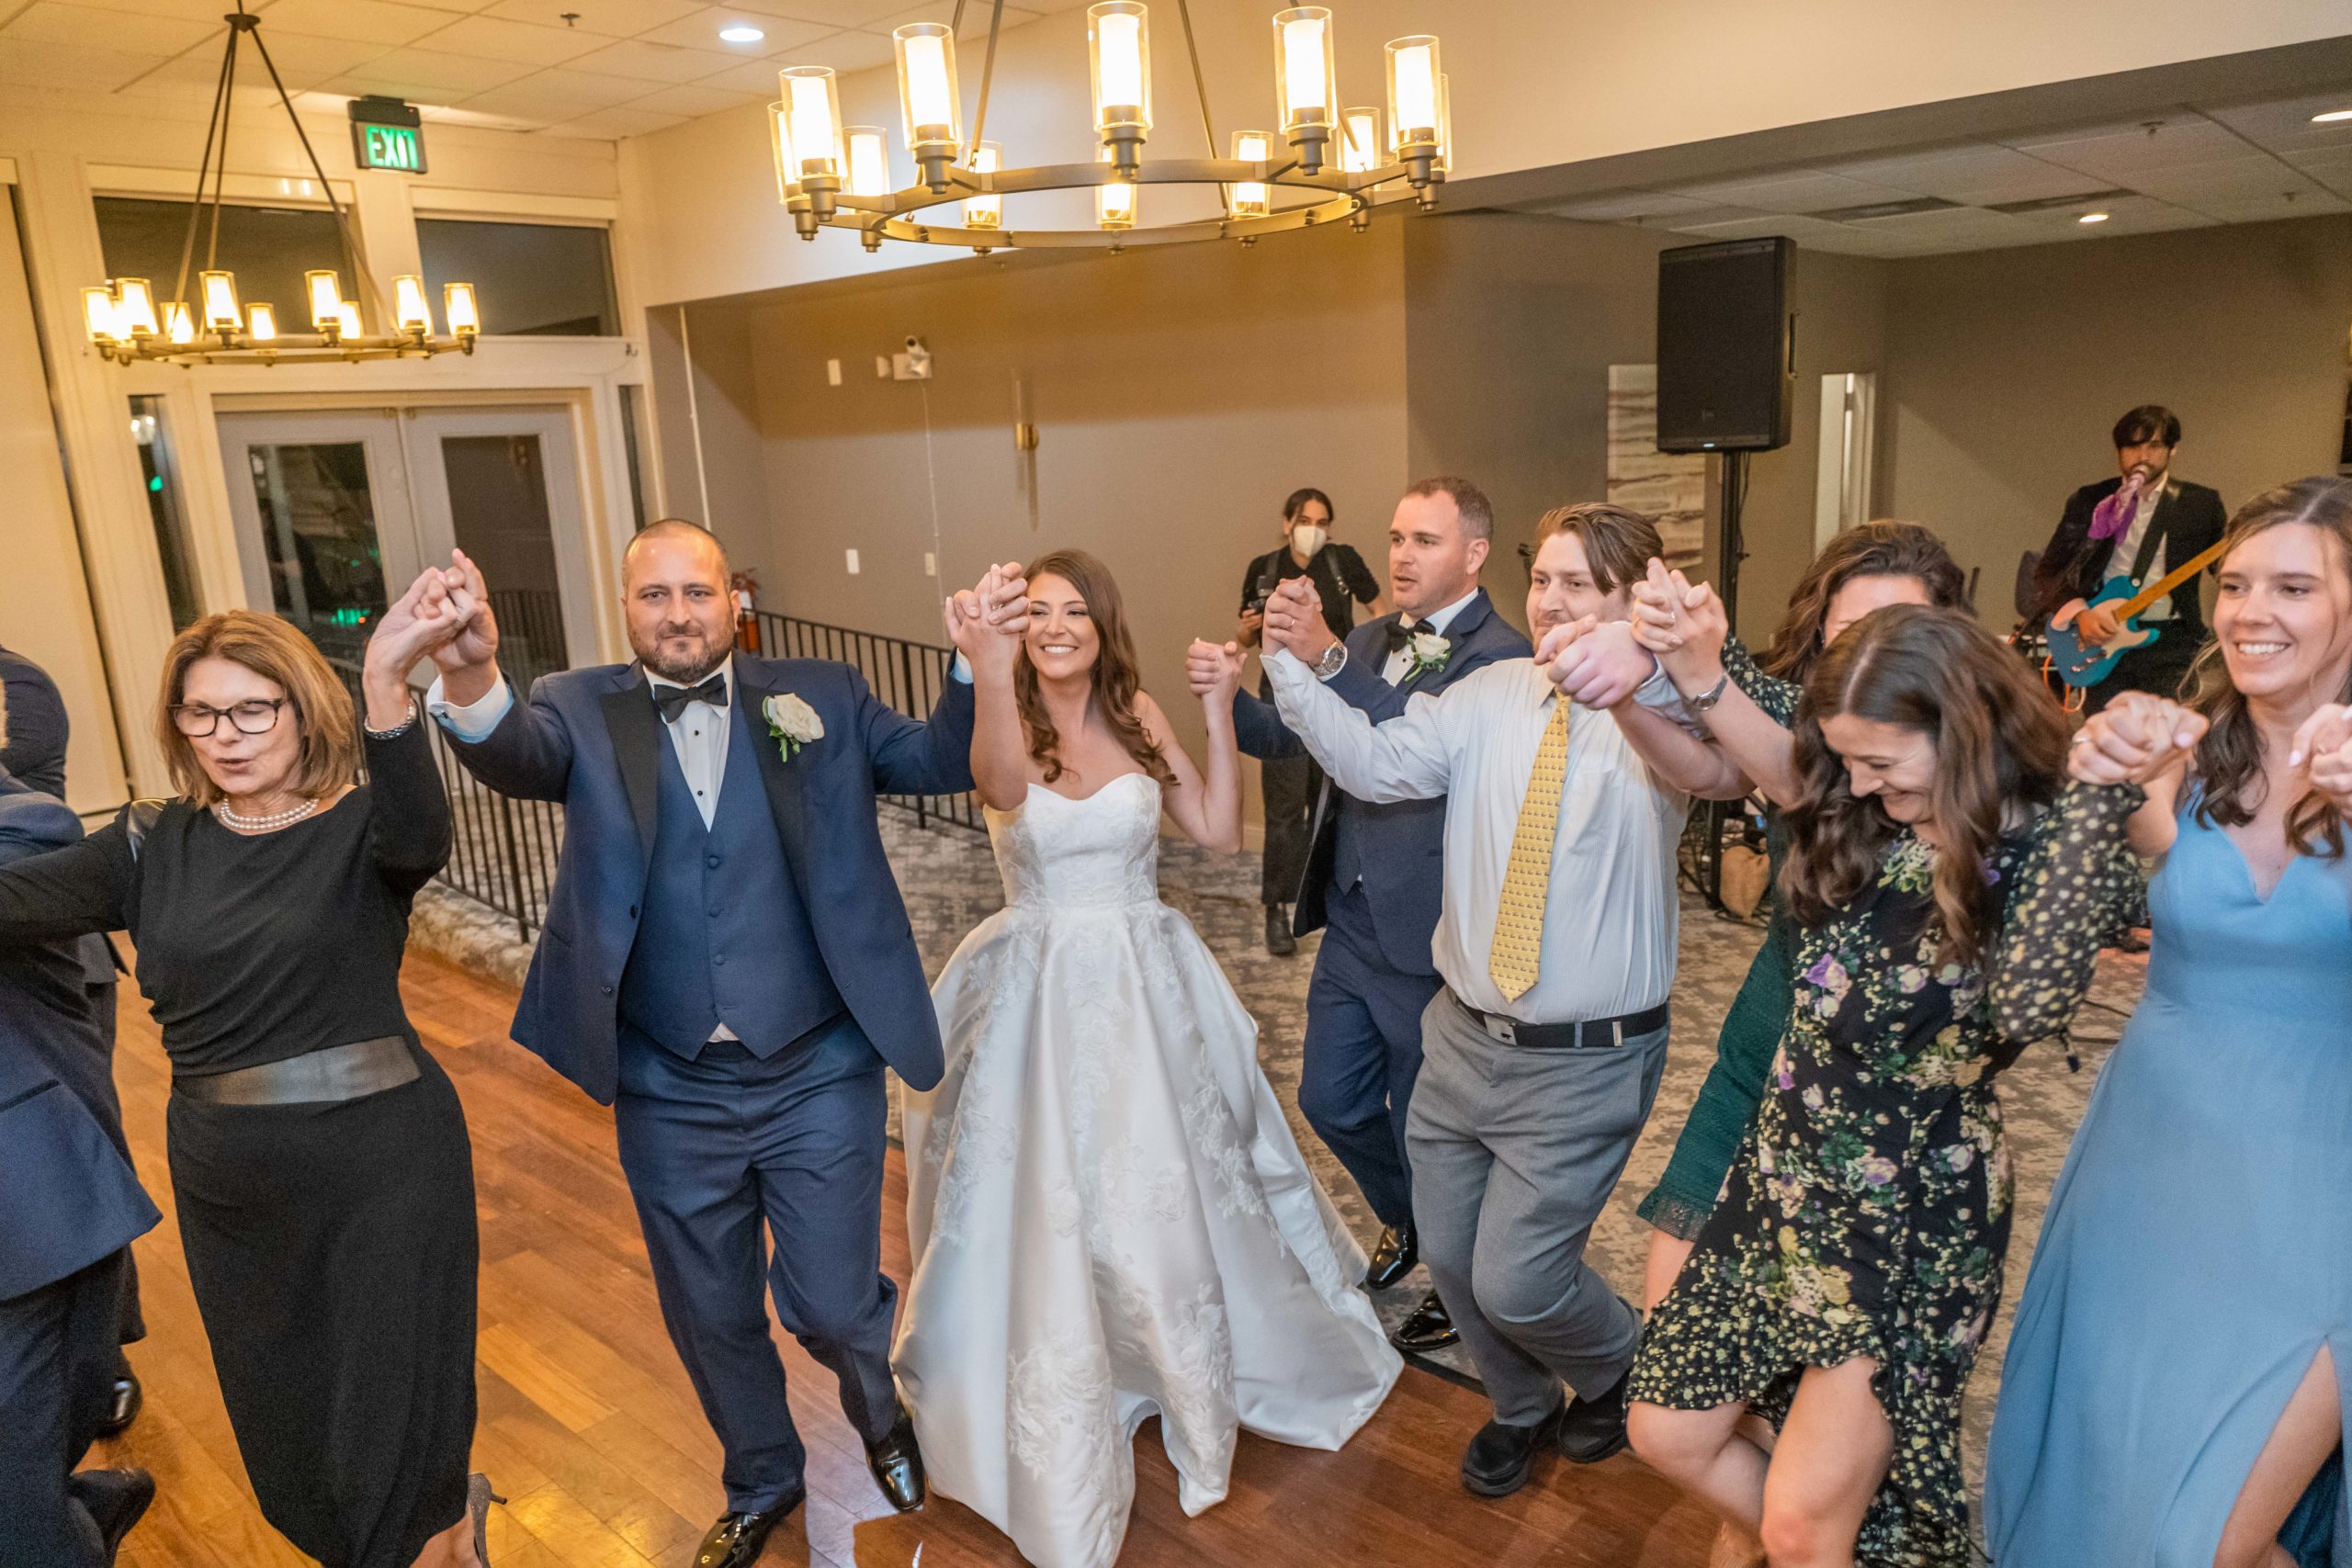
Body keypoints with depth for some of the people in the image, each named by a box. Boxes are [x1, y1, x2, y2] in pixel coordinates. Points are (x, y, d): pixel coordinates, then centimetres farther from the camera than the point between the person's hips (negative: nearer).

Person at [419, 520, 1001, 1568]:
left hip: (819, 1079, -1)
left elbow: (942, 760, -6)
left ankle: (883, 1414, 44)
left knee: (831, 1307, 7)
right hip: (671, 1097, 2)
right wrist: (471, 678, -46)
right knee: (712, 1320, 20)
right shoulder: (582, 711, -3)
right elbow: (513, 756, -23)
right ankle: (761, 1484, 49)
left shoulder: (820, 699, -1)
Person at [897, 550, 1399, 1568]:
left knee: (1168, 1204, 12)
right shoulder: (1007, 724, -9)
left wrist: (1219, 714, -8)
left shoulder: (1137, 717, 1)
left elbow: (1221, 833, -1)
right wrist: (989, 670, -52)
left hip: (1148, 990, 2)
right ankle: (1065, 1462, 29)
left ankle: (1190, 1384, 41)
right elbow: (1003, 785, -35)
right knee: (1051, 1223, 5)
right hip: (1041, 999, -2)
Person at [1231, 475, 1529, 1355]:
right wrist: (1225, 697, -11)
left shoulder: (1498, 657, -17)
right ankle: (1406, 1223, 49)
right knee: (1331, 1102, 20)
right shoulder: (1371, 641, 7)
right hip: (1350, 928, 7)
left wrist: (1326, 661, -40)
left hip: (1428, 944, -7)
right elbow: (1293, 742, 7)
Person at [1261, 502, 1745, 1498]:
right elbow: (1378, 765, -3)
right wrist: (1296, 669, -16)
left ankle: (1614, 1372, 37)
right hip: (1463, 1037, 6)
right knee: (1449, 1256, 18)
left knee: (1513, 1282, 0)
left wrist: (1632, 691, -59)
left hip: (1583, 1066, -5)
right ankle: (1523, 1408, 48)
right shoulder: (1490, 695, 3)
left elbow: (1719, 772, -38)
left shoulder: (1661, 712, -15)